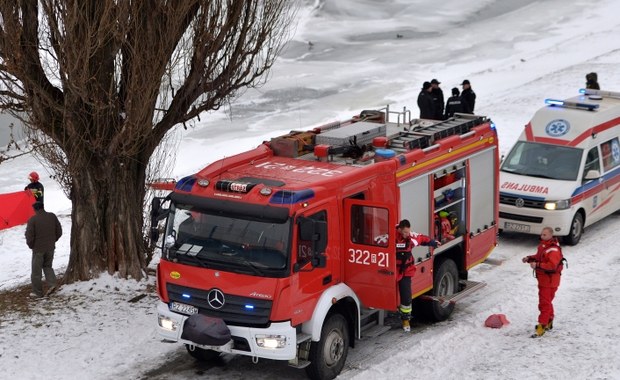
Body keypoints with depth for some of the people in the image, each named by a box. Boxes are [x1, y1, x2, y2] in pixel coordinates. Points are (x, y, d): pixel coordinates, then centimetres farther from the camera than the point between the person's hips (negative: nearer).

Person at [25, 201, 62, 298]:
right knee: (47, 266, 22)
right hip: (50, 248, 5)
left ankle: (37, 292, 12)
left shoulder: (32, 219, -15)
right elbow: (59, 232, 5)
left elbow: (29, 236, -14)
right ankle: (52, 283, 2)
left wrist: (31, 245, 4)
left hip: (38, 249, -4)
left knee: (36, 270, 7)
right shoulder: (52, 216, 0)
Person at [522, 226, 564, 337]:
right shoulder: (542, 245, 8)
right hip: (542, 279, 10)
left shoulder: (553, 250, -24)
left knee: (544, 303, -8)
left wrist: (537, 265, -37)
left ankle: (542, 325, -5)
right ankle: (549, 322, 37)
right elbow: (538, 257, 22)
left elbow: (552, 265, -33)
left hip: (550, 280, -10)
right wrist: (529, 258, 3)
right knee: (546, 302, 22)